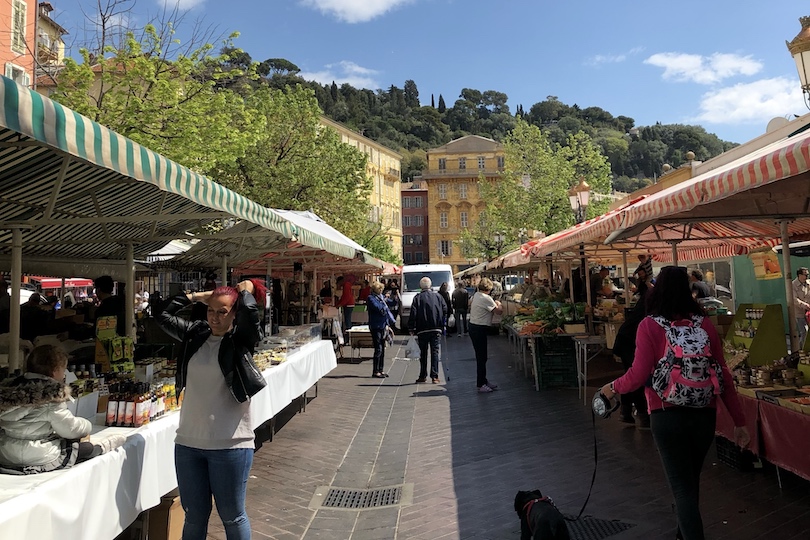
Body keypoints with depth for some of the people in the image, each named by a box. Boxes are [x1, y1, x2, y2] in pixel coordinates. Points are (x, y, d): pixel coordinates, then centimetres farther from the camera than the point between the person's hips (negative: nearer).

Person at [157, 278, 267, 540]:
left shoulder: (242, 339, -9)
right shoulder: (196, 334, 6)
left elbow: (249, 312, -27)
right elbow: (163, 316, 12)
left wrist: (246, 290, -9)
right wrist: (194, 296, 7)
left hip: (230, 445, -4)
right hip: (188, 443, 5)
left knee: (232, 516, 11)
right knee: (194, 515, 19)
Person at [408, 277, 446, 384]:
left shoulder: (418, 298, -4)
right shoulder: (438, 296, 3)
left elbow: (413, 314, -7)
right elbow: (445, 310, 3)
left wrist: (411, 328, 0)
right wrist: (442, 325, 12)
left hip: (422, 330, -1)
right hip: (436, 329, 1)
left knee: (423, 353, 8)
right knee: (435, 352, 4)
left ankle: (423, 376, 12)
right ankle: (434, 376, 1)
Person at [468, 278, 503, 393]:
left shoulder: (476, 295, 8)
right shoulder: (486, 298, -18)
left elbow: (469, 303, 30)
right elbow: (499, 311, -18)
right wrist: (498, 304, 4)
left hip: (473, 326, 9)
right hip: (480, 329, -9)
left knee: (480, 356, 16)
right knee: (481, 357, -3)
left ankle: (483, 380, 26)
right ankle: (481, 385, 3)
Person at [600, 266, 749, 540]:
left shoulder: (650, 325, -11)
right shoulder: (705, 324, -1)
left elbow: (639, 375, -14)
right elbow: (723, 375, 0)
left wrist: (613, 387, 4)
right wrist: (739, 420, 8)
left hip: (667, 415, -4)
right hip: (704, 414, 5)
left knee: (682, 487, 7)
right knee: (691, 480, 25)